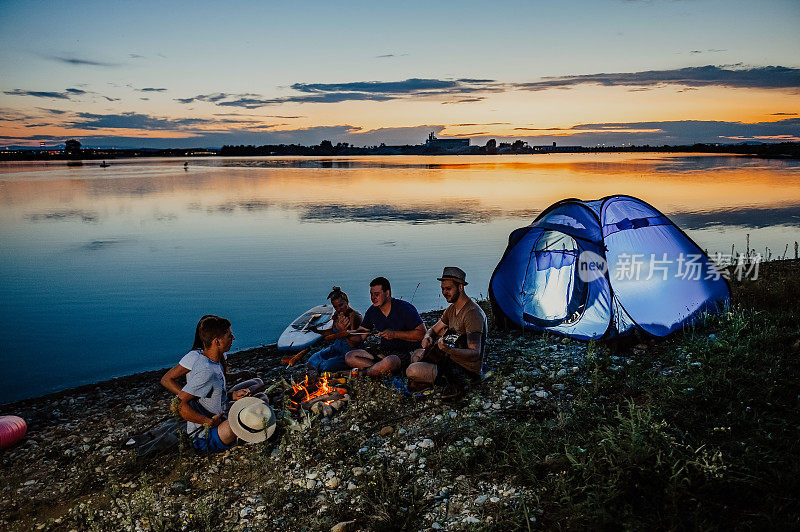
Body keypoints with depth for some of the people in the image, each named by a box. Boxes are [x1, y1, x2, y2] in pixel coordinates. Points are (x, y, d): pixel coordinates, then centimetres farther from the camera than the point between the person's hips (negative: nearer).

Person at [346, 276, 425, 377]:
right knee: (350, 357, -12)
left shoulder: (404, 308, -12)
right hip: (384, 351, 7)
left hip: (406, 352, -6)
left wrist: (394, 334, -22)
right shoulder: (372, 311, 6)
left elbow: (422, 333, -16)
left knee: (388, 362, -41)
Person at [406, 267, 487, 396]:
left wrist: (449, 349, -47)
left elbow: (475, 354, -30)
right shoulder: (452, 308, 8)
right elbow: (434, 330, 20)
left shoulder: (473, 313, -23)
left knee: (412, 371, -24)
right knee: (416, 355, 26)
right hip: (452, 359, 10)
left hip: (467, 371, -10)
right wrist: (427, 338, -6)